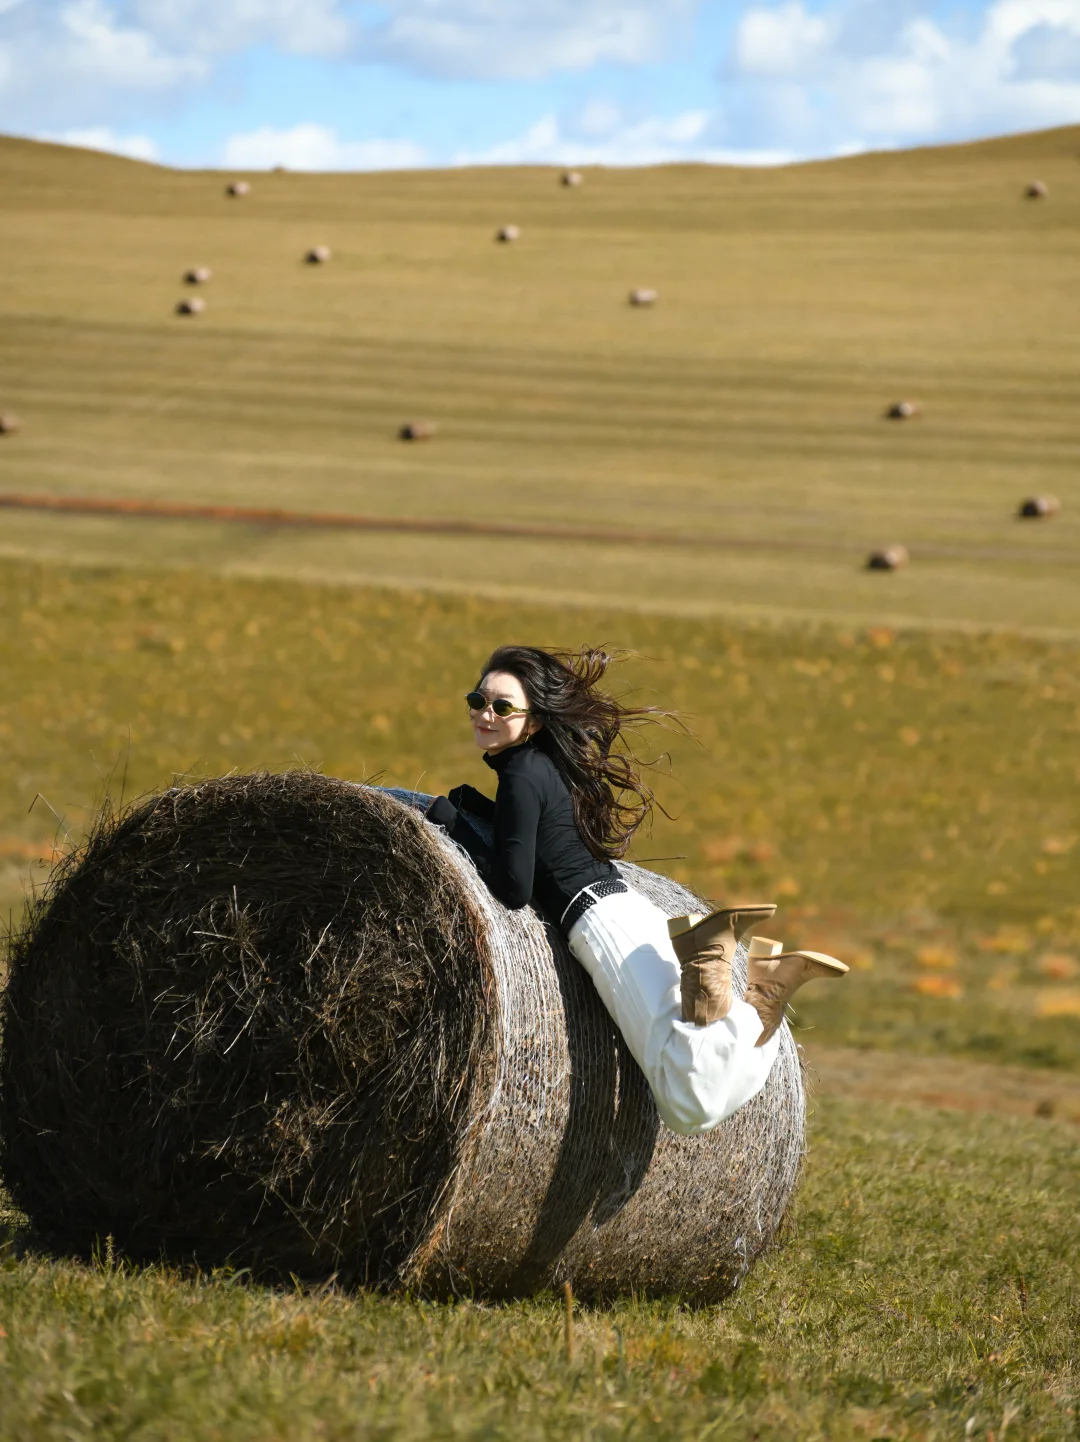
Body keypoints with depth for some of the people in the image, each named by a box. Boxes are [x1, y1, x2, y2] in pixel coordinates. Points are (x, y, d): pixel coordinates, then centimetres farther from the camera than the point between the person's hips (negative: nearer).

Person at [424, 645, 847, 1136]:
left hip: (603, 922, -9)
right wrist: (475, 806, 20)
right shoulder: (547, 763, 17)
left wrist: (452, 820, -4)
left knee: (692, 1105, -24)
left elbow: (513, 888, -13)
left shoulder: (522, 774, -9)